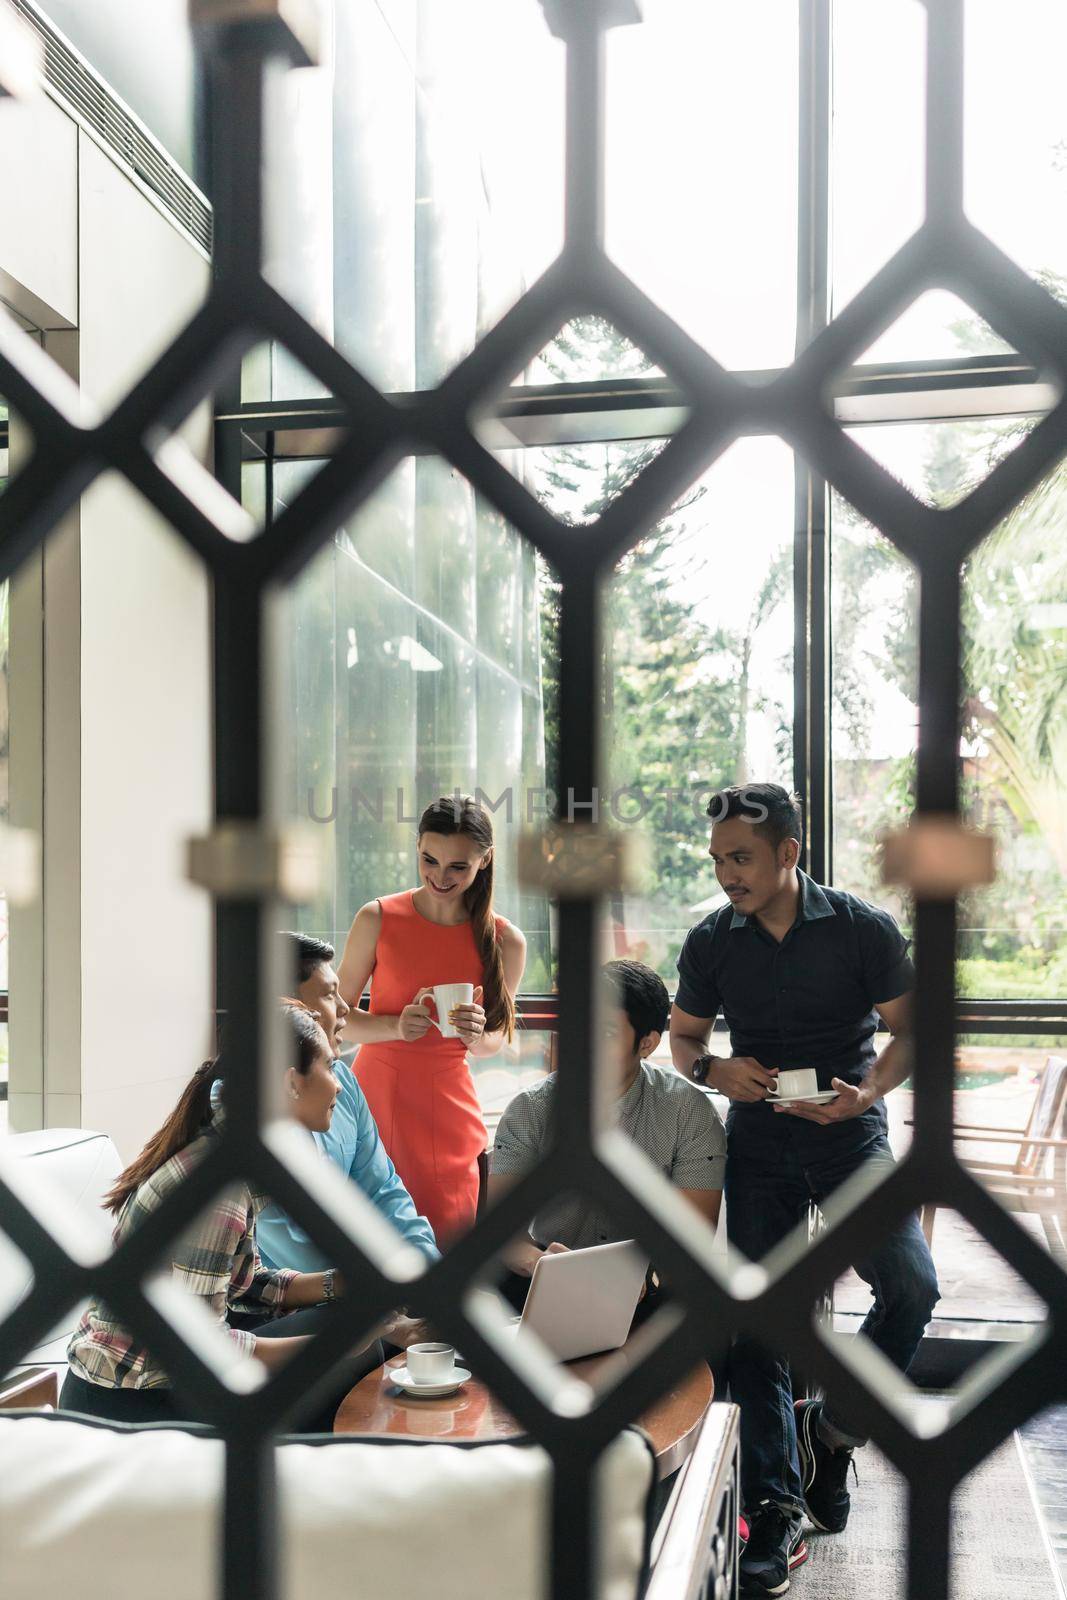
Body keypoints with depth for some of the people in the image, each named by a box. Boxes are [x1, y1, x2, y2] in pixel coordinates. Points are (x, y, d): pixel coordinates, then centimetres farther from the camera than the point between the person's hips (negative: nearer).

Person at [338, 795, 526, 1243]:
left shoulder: (505, 942, -2)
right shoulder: (377, 919, -5)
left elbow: (494, 1041, 10)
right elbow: (339, 1018, -1)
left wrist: (476, 1035, -13)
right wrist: (395, 1026, -19)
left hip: (448, 1104, 1)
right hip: (376, 1093, -1)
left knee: (447, 1234, 2)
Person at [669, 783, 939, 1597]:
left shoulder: (865, 929, -8)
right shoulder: (710, 943, 0)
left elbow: (908, 1027, -1)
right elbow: (683, 1035, 11)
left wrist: (869, 1091, -19)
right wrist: (713, 1068, -11)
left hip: (850, 1134, -1)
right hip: (759, 1146, 2)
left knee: (912, 1284, -18)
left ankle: (833, 1426, 9)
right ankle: (776, 1512, 9)